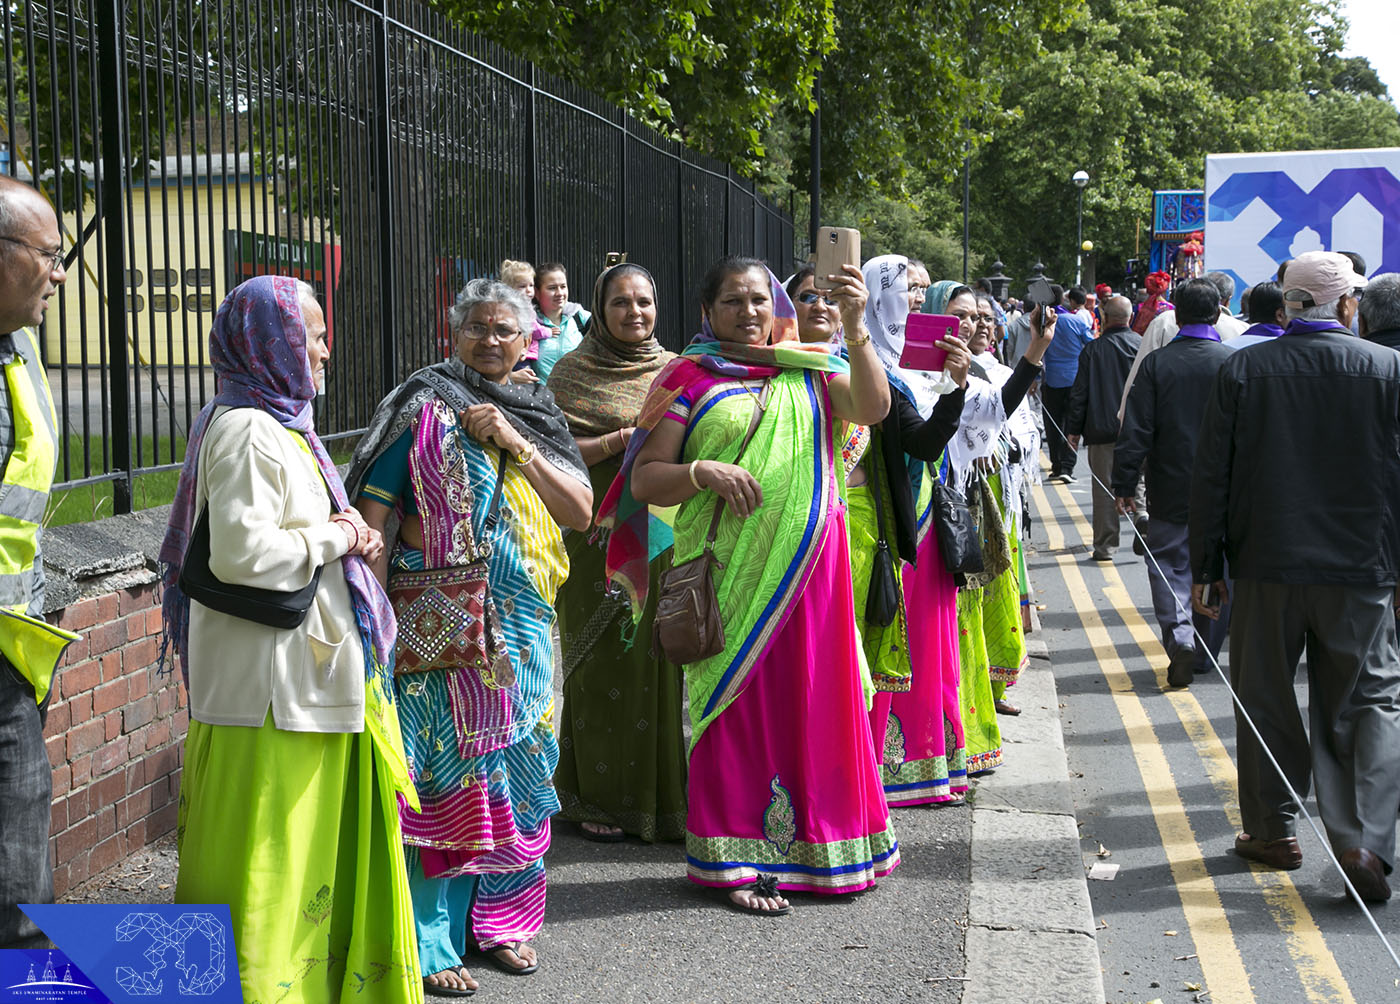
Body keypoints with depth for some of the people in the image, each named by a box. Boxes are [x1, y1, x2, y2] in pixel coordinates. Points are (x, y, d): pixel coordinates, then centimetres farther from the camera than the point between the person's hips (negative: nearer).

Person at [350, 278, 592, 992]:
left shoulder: (539, 416, 12)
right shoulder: (425, 409, -4)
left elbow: (580, 512, 3)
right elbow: (374, 512, -9)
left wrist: (515, 442, -8)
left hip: (521, 627, 5)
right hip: (440, 625, -5)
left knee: (511, 763, 11)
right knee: (441, 770, -5)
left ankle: (499, 919, 26)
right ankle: (429, 940, 5)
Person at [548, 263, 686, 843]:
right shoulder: (572, 373, 2)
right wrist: (623, 440, -17)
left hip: (666, 539, 3)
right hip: (599, 539, -3)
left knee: (663, 660, 2)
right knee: (606, 663, 1)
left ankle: (666, 791, 13)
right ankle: (600, 798, 12)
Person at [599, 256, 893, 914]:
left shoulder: (809, 375, 11)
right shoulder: (689, 379, 5)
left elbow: (873, 408, -8)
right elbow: (644, 479, 1)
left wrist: (855, 329, -20)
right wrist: (702, 472, -17)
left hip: (809, 566, 2)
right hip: (728, 569, -2)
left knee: (814, 698, 6)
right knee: (735, 701, 1)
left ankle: (822, 845, 21)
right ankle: (737, 859, 10)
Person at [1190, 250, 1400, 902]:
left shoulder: (1242, 371, -4)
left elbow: (1211, 477, -2)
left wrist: (1206, 567, 6)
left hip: (1266, 567, 1)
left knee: (1266, 702, 14)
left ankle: (1273, 831, 24)